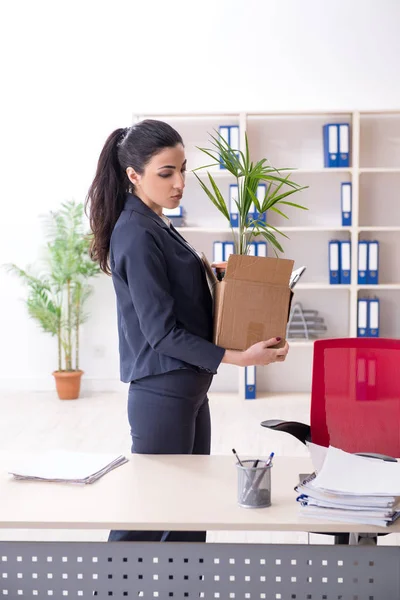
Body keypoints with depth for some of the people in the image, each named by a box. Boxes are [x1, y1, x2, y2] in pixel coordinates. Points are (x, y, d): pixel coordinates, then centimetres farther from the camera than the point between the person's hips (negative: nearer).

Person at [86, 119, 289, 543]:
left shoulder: (158, 226, 11)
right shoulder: (136, 235, -18)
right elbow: (161, 331, -20)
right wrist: (237, 358, -22)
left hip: (189, 389, 9)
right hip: (161, 395, -9)